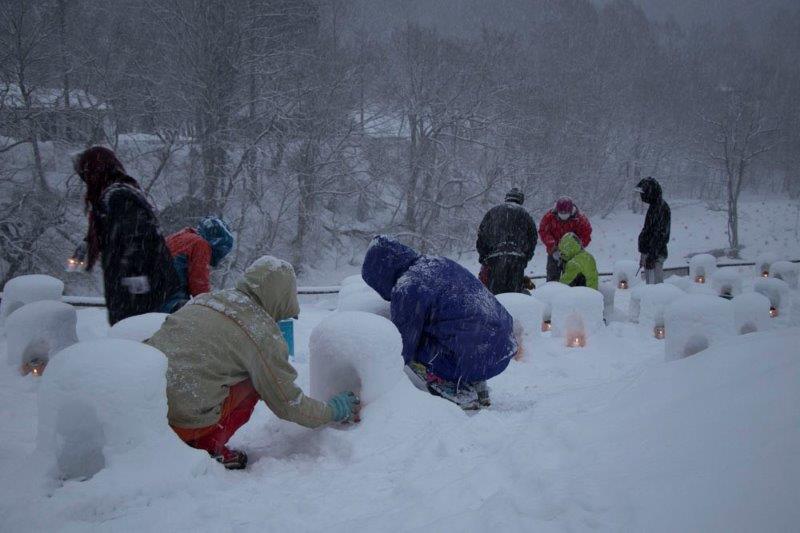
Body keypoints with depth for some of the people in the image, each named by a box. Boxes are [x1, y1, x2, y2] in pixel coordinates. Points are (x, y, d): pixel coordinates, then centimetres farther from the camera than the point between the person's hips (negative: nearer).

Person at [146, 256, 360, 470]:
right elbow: (288, 405, 3)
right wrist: (333, 411, 20)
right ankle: (209, 447, 5)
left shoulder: (204, 298, 11)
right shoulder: (262, 332, -6)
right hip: (185, 422, -7)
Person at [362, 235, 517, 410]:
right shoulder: (439, 262, 15)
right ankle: (475, 385, 20)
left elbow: (403, 346, -1)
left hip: (479, 362, -8)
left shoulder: (407, 289, -10)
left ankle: (459, 394, 1)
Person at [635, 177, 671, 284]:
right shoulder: (654, 207, 14)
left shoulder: (661, 208, -17)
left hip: (655, 255, -10)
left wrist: (651, 256, -22)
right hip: (649, 252, 10)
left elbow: (659, 235, -21)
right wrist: (644, 256, 23)